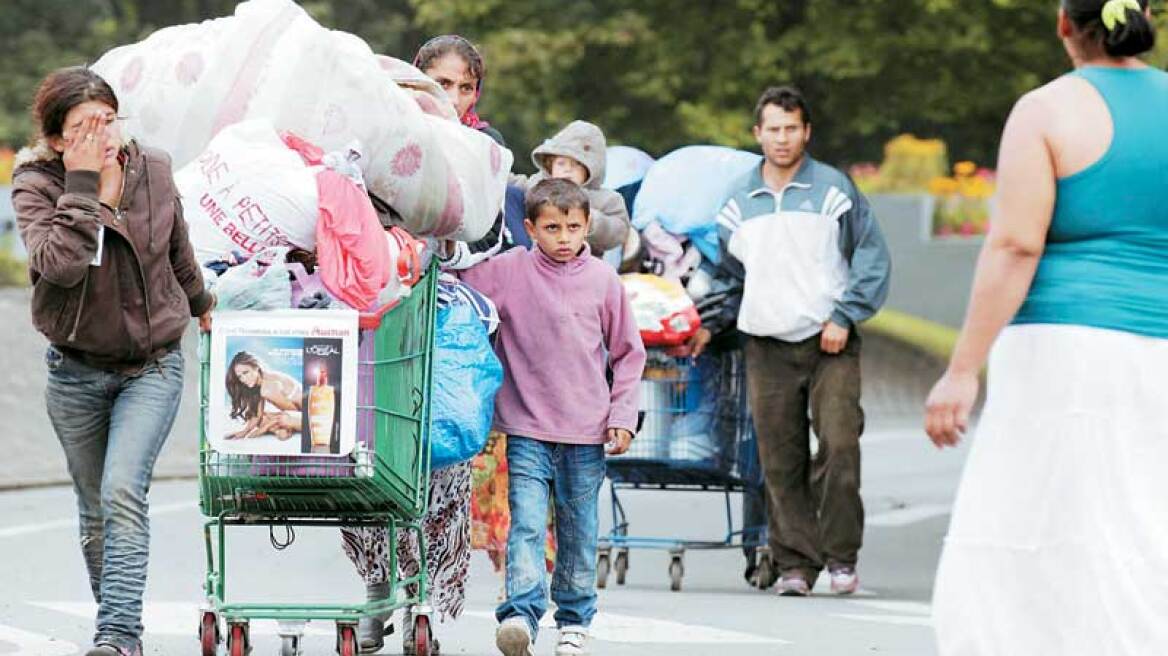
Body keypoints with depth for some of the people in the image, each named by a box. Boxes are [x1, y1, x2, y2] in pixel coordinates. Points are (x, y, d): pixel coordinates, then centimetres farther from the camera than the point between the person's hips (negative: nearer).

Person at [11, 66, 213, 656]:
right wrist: (81, 182, -29)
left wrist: (200, 304, 31)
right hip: (77, 371, 1)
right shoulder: (37, 185, -11)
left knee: (122, 494, -20)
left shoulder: (153, 170, -4)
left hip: (152, 366, -1)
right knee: (95, 513, 9)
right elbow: (59, 263, -30)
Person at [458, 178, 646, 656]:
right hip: (527, 429, -1)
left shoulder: (603, 280, 1)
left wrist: (622, 414, 3)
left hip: (586, 433, 1)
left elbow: (627, 352, 8)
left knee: (579, 530, 10)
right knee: (526, 523, -13)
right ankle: (521, 613, -19)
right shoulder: (508, 272, -2)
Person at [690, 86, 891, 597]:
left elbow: (872, 259, 1)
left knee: (839, 445, -15)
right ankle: (794, 563, 6)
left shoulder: (833, 190, 1)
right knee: (780, 463, 1)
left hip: (829, 344, -3)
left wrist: (844, 317, -7)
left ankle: (840, 555, -4)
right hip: (768, 349, 3)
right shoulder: (740, 201, 13)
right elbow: (731, 275, 24)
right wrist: (711, 326, 13)